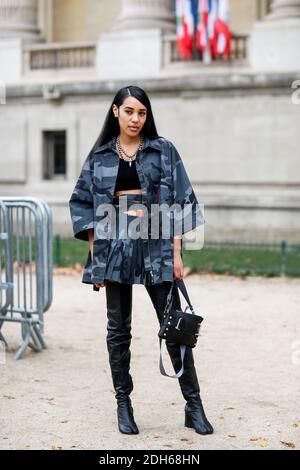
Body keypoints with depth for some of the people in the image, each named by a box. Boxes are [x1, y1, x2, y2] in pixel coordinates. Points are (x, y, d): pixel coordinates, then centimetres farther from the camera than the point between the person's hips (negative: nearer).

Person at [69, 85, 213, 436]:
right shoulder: (100, 156, 8)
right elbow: (81, 202, 11)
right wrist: (94, 249, 1)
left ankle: (194, 406, 6)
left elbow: (180, 201, 1)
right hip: (114, 244, 2)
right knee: (118, 330, 6)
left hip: (155, 243, -1)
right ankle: (123, 405, 16)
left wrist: (176, 251, -6)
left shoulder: (164, 150, 4)